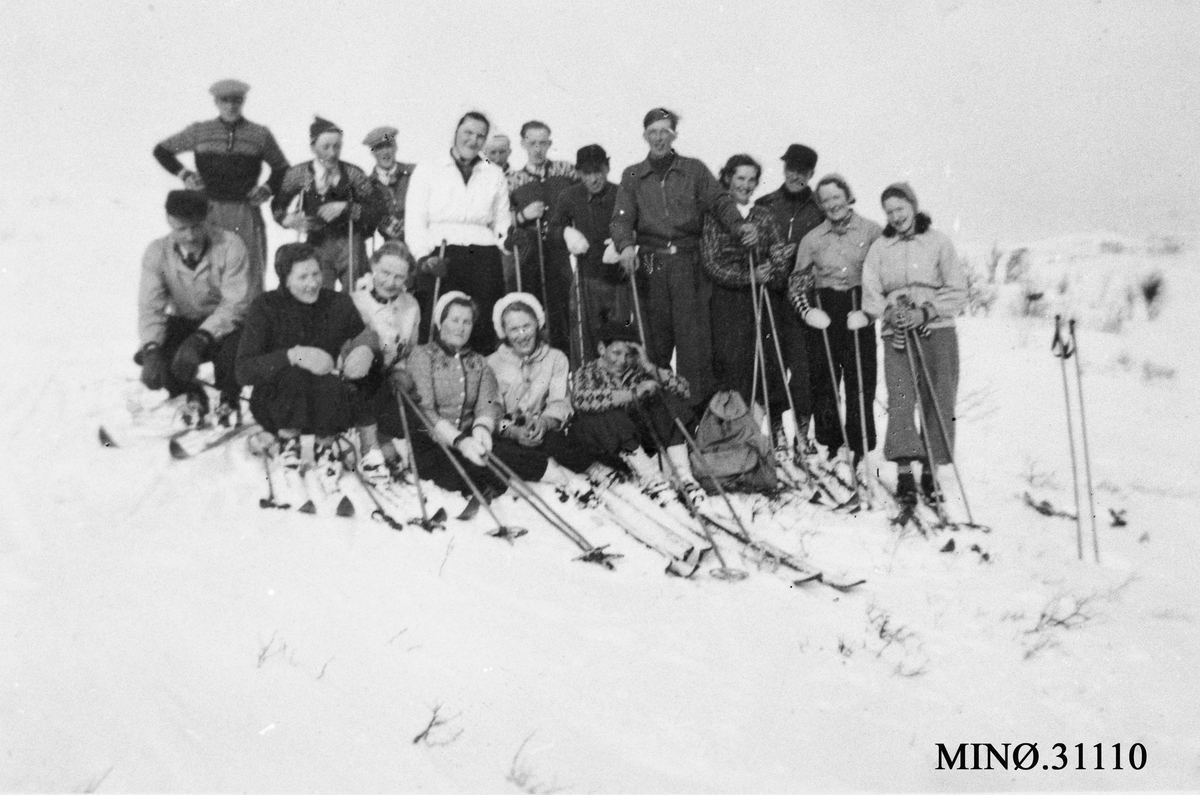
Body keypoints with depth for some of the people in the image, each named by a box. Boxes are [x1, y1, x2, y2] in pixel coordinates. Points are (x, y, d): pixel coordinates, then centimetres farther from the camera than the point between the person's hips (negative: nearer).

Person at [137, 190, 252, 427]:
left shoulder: (229, 245, -20)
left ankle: (229, 400, -1)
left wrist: (200, 339, -39)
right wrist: (150, 349, -35)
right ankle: (193, 396, 8)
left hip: (225, 324, -3)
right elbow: (151, 307, -15)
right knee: (146, 354, -25)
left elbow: (235, 303, -25)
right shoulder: (157, 252, -11)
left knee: (233, 345, -37)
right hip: (184, 323, 3)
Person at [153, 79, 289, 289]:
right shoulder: (199, 132, 7)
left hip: (246, 213, 0)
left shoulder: (260, 135, 6)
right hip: (209, 211, 0)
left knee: (250, 272, -2)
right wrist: (183, 174, 9)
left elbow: (282, 168, 19)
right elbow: (161, 150, 19)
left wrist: (267, 189, 3)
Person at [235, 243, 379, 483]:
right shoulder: (266, 307, -11)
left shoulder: (339, 304, -4)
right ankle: (288, 437, -7)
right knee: (293, 373, -34)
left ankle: (326, 443, -3)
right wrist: (293, 355, -34)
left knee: (330, 382, -33)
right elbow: (244, 372, -19)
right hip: (277, 404, -2)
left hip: (329, 406, 2)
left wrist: (366, 350, -21)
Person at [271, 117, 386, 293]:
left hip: (349, 244, 0)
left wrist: (345, 207, -16)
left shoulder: (352, 173, -2)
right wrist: (289, 220, -11)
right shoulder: (299, 174, 2)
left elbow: (377, 208, -6)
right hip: (317, 244, 0)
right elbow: (277, 206, 10)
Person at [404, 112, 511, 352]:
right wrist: (424, 257, -9)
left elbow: (502, 221, 18)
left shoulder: (495, 175, 21)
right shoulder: (427, 170, 13)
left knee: (484, 331, -6)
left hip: (484, 258, 2)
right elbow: (414, 221, 6)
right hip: (439, 259, -2)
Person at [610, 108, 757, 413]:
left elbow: (720, 201, 0)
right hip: (650, 267, 1)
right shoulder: (633, 176, 14)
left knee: (694, 338, -8)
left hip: (688, 265, -1)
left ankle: (699, 408, -5)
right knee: (655, 341, 2)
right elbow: (621, 219, 4)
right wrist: (626, 245, -18)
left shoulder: (694, 170, 11)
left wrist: (740, 224, -20)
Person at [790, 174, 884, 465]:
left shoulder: (871, 231, 4)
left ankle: (861, 447, 4)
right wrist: (806, 310, -5)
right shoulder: (812, 239, 9)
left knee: (861, 380, -4)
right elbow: (797, 282, 13)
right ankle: (829, 445, 11)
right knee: (823, 380, 0)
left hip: (859, 310, -2)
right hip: (824, 313, 2)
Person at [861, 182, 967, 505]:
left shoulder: (937, 242, 6)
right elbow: (871, 294, 7)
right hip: (897, 334, 1)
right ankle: (904, 472, -14)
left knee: (937, 401, -2)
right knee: (900, 399, -12)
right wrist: (890, 314, -12)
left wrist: (925, 311, -11)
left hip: (936, 330, -1)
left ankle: (930, 469, 8)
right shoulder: (879, 248, 12)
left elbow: (957, 292, 3)